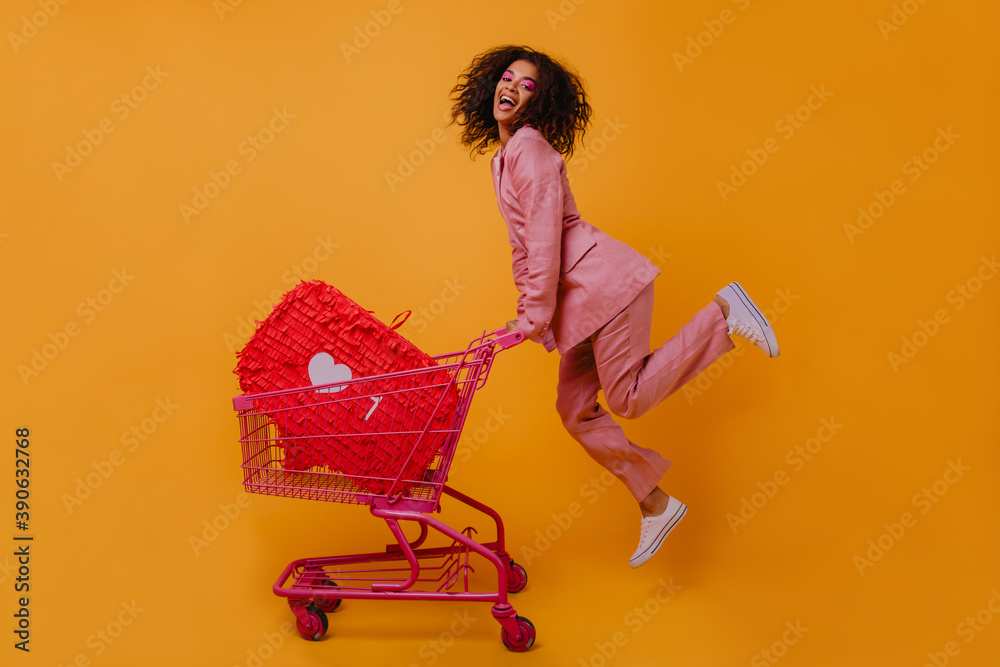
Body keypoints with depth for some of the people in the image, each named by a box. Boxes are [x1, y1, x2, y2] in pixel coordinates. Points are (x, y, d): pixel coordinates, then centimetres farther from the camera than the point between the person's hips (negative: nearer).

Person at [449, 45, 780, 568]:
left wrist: (535, 316, -15)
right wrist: (527, 310, 19)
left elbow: (546, 239, -17)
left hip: (605, 279, -9)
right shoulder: (502, 159, 18)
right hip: (580, 299, 9)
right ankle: (656, 506, 18)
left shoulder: (531, 146, -11)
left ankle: (722, 313, 1)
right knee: (575, 411, 7)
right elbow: (522, 244, 23)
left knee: (627, 398, -9)